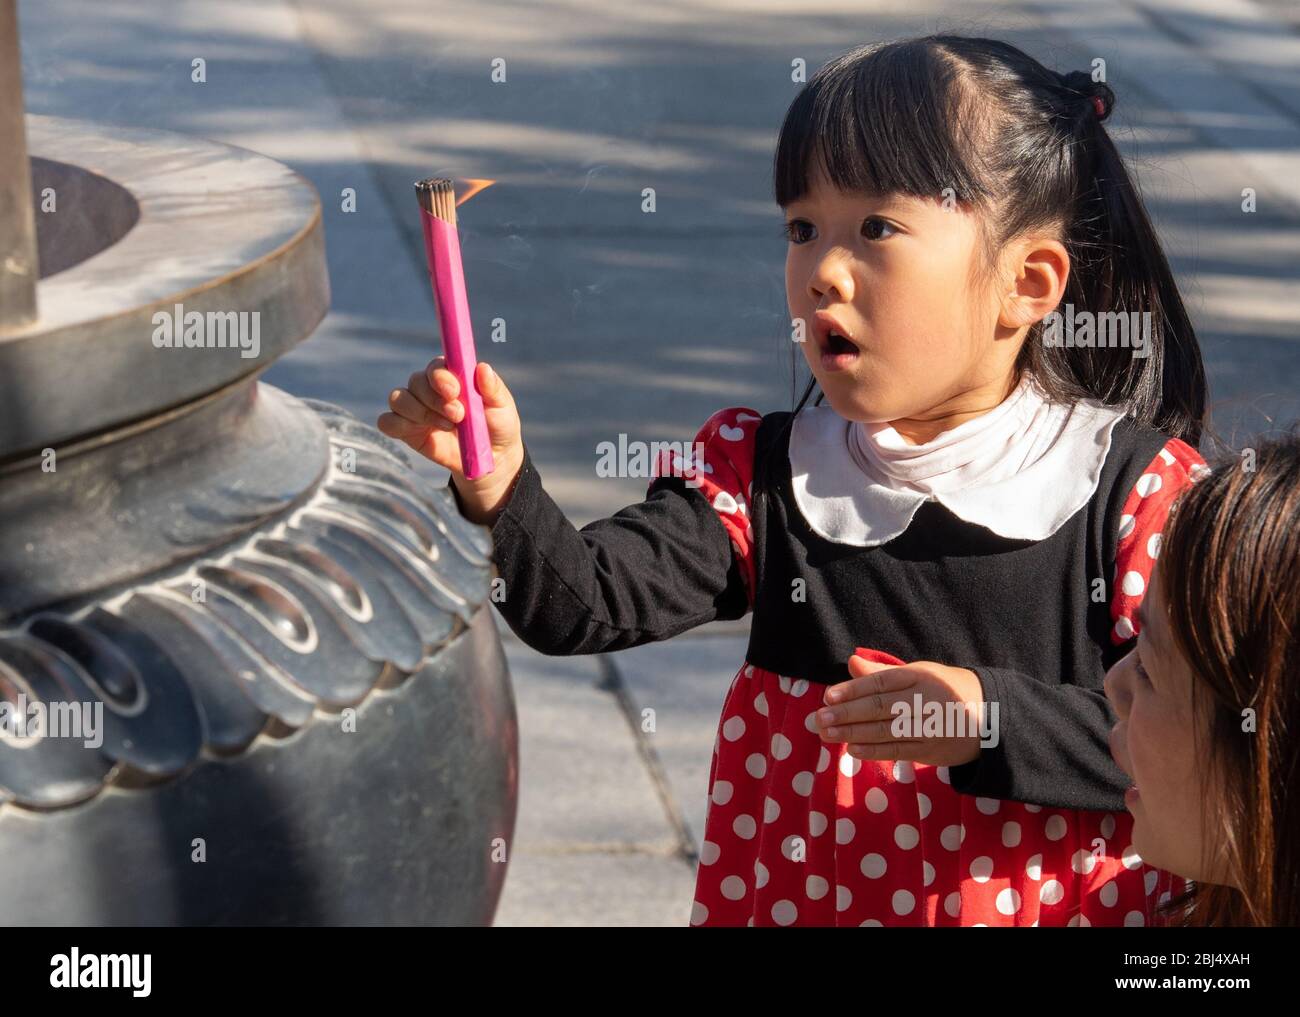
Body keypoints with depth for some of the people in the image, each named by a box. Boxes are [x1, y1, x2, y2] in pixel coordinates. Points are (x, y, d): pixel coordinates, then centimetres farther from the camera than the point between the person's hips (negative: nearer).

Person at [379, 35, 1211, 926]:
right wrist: (499, 494, -33)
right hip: (794, 898, 2)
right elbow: (585, 603, -16)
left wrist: (994, 721, -25)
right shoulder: (765, 475, -4)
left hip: (1052, 906, -2)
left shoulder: (1138, 492, -12)